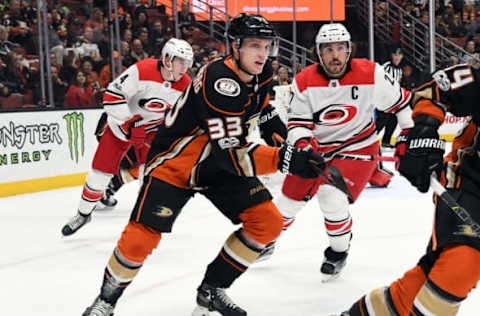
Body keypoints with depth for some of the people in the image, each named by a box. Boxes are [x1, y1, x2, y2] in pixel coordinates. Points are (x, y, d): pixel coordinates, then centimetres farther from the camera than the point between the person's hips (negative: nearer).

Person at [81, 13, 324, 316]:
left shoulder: (259, 73, -6)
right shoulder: (218, 81, -31)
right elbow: (228, 152, -37)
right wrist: (283, 158, -44)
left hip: (221, 166, 8)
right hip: (175, 163, -7)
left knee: (268, 223, -6)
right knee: (142, 238, -16)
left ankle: (211, 290, 9)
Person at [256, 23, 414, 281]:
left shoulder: (371, 74, -18)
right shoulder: (304, 82, -13)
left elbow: (400, 101, -3)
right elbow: (297, 121, -8)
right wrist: (302, 141, -29)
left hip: (358, 147, -3)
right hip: (317, 146, 3)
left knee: (331, 196, -22)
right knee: (291, 196, 10)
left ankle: (339, 252, 4)